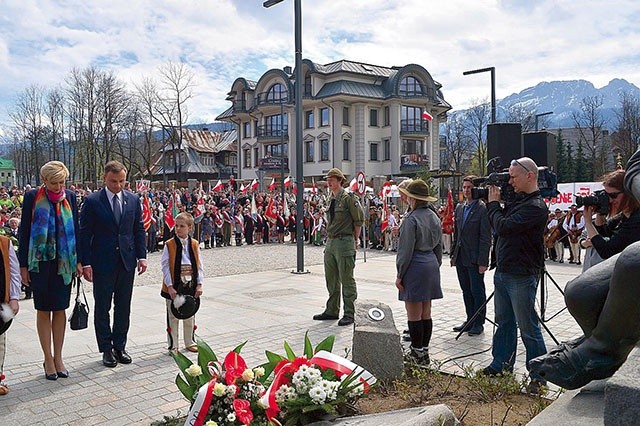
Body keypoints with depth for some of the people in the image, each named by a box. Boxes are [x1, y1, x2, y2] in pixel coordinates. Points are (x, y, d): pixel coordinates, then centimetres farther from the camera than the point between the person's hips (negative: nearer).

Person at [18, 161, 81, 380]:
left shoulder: (69, 197, 3)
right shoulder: (32, 197, -4)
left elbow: (75, 229, 7)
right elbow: (24, 231, -2)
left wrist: (78, 260, 4)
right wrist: (23, 265, -4)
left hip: (64, 261, 2)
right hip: (40, 261, -2)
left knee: (60, 309, 8)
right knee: (43, 310, 6)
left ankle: (58, 357, 19)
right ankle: (48, 359, 16)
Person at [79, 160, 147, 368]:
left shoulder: (133, 200, 5)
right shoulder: (92, 201, -6)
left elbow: (139, 229, 10)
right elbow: (84, 233, -6)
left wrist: (141, 256, 2)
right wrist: (85, 263, -11)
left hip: (127, 261, 3)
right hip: (102, 263, -3)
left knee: (123, 307, 10)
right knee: (102, 308, 6)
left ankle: (119, 346, 22)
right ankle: (106, 349, 18)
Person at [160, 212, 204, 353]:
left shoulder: (195, 244, 2)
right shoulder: (169, 245, -7)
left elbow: (199, 266, 3)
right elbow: (165, 266, -9)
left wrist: (199, 284, -3)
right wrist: (170, 286, -15)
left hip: (191, 286, 3)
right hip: (174, 287, -3)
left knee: (190, 316, 15)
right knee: (173, 317, 6)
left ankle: (189, 342, 30)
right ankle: (173, 346, 18)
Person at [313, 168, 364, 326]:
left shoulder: (348, 198, -11)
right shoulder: (331, 199, 13)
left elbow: (359, 220, -7)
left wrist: (355, 239, -2)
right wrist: (330, 237, 14)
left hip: (344, 243, -8)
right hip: (330, 242, 8)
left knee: (346, 280, -2)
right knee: (331, 279, 15)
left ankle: (349, 314, 6)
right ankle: (332, 310, 26)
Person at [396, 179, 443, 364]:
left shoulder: (411, 219, -14)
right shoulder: (434, 217, 10)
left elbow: (406, 250, -14)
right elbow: (439, 247, 16)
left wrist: (399, 274, -8)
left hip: (415, 266, -8)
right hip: (431, 264, 8)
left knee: (414, 314, 0)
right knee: (426, 313, 13)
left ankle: (418, 353, 6)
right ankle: (424, 350, 20)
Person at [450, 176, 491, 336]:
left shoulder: (482, 209, -11)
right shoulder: (459, 208, 12)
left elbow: (485, 238, -13)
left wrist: (483, 261, -17)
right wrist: (453, 254, 13)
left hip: (475, 259, -7)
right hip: (461, 258, 7)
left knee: (477, 291, 3)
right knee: (466, 291, 14)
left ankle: (478, 323, 13)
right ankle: (470, 320, 24)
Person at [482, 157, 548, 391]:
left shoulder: (535, 207, -18)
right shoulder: (518, 201, 11)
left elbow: (503, 227, -24)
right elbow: (498, 225, 16)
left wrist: (493, 203, -9)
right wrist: (494, 203, 3)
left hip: (521, 277, -9)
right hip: (503, 272, 9)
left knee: (528, 327, 1)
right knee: (504, 321, 18)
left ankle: (539, 375, 13)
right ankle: (501, 363, 30)